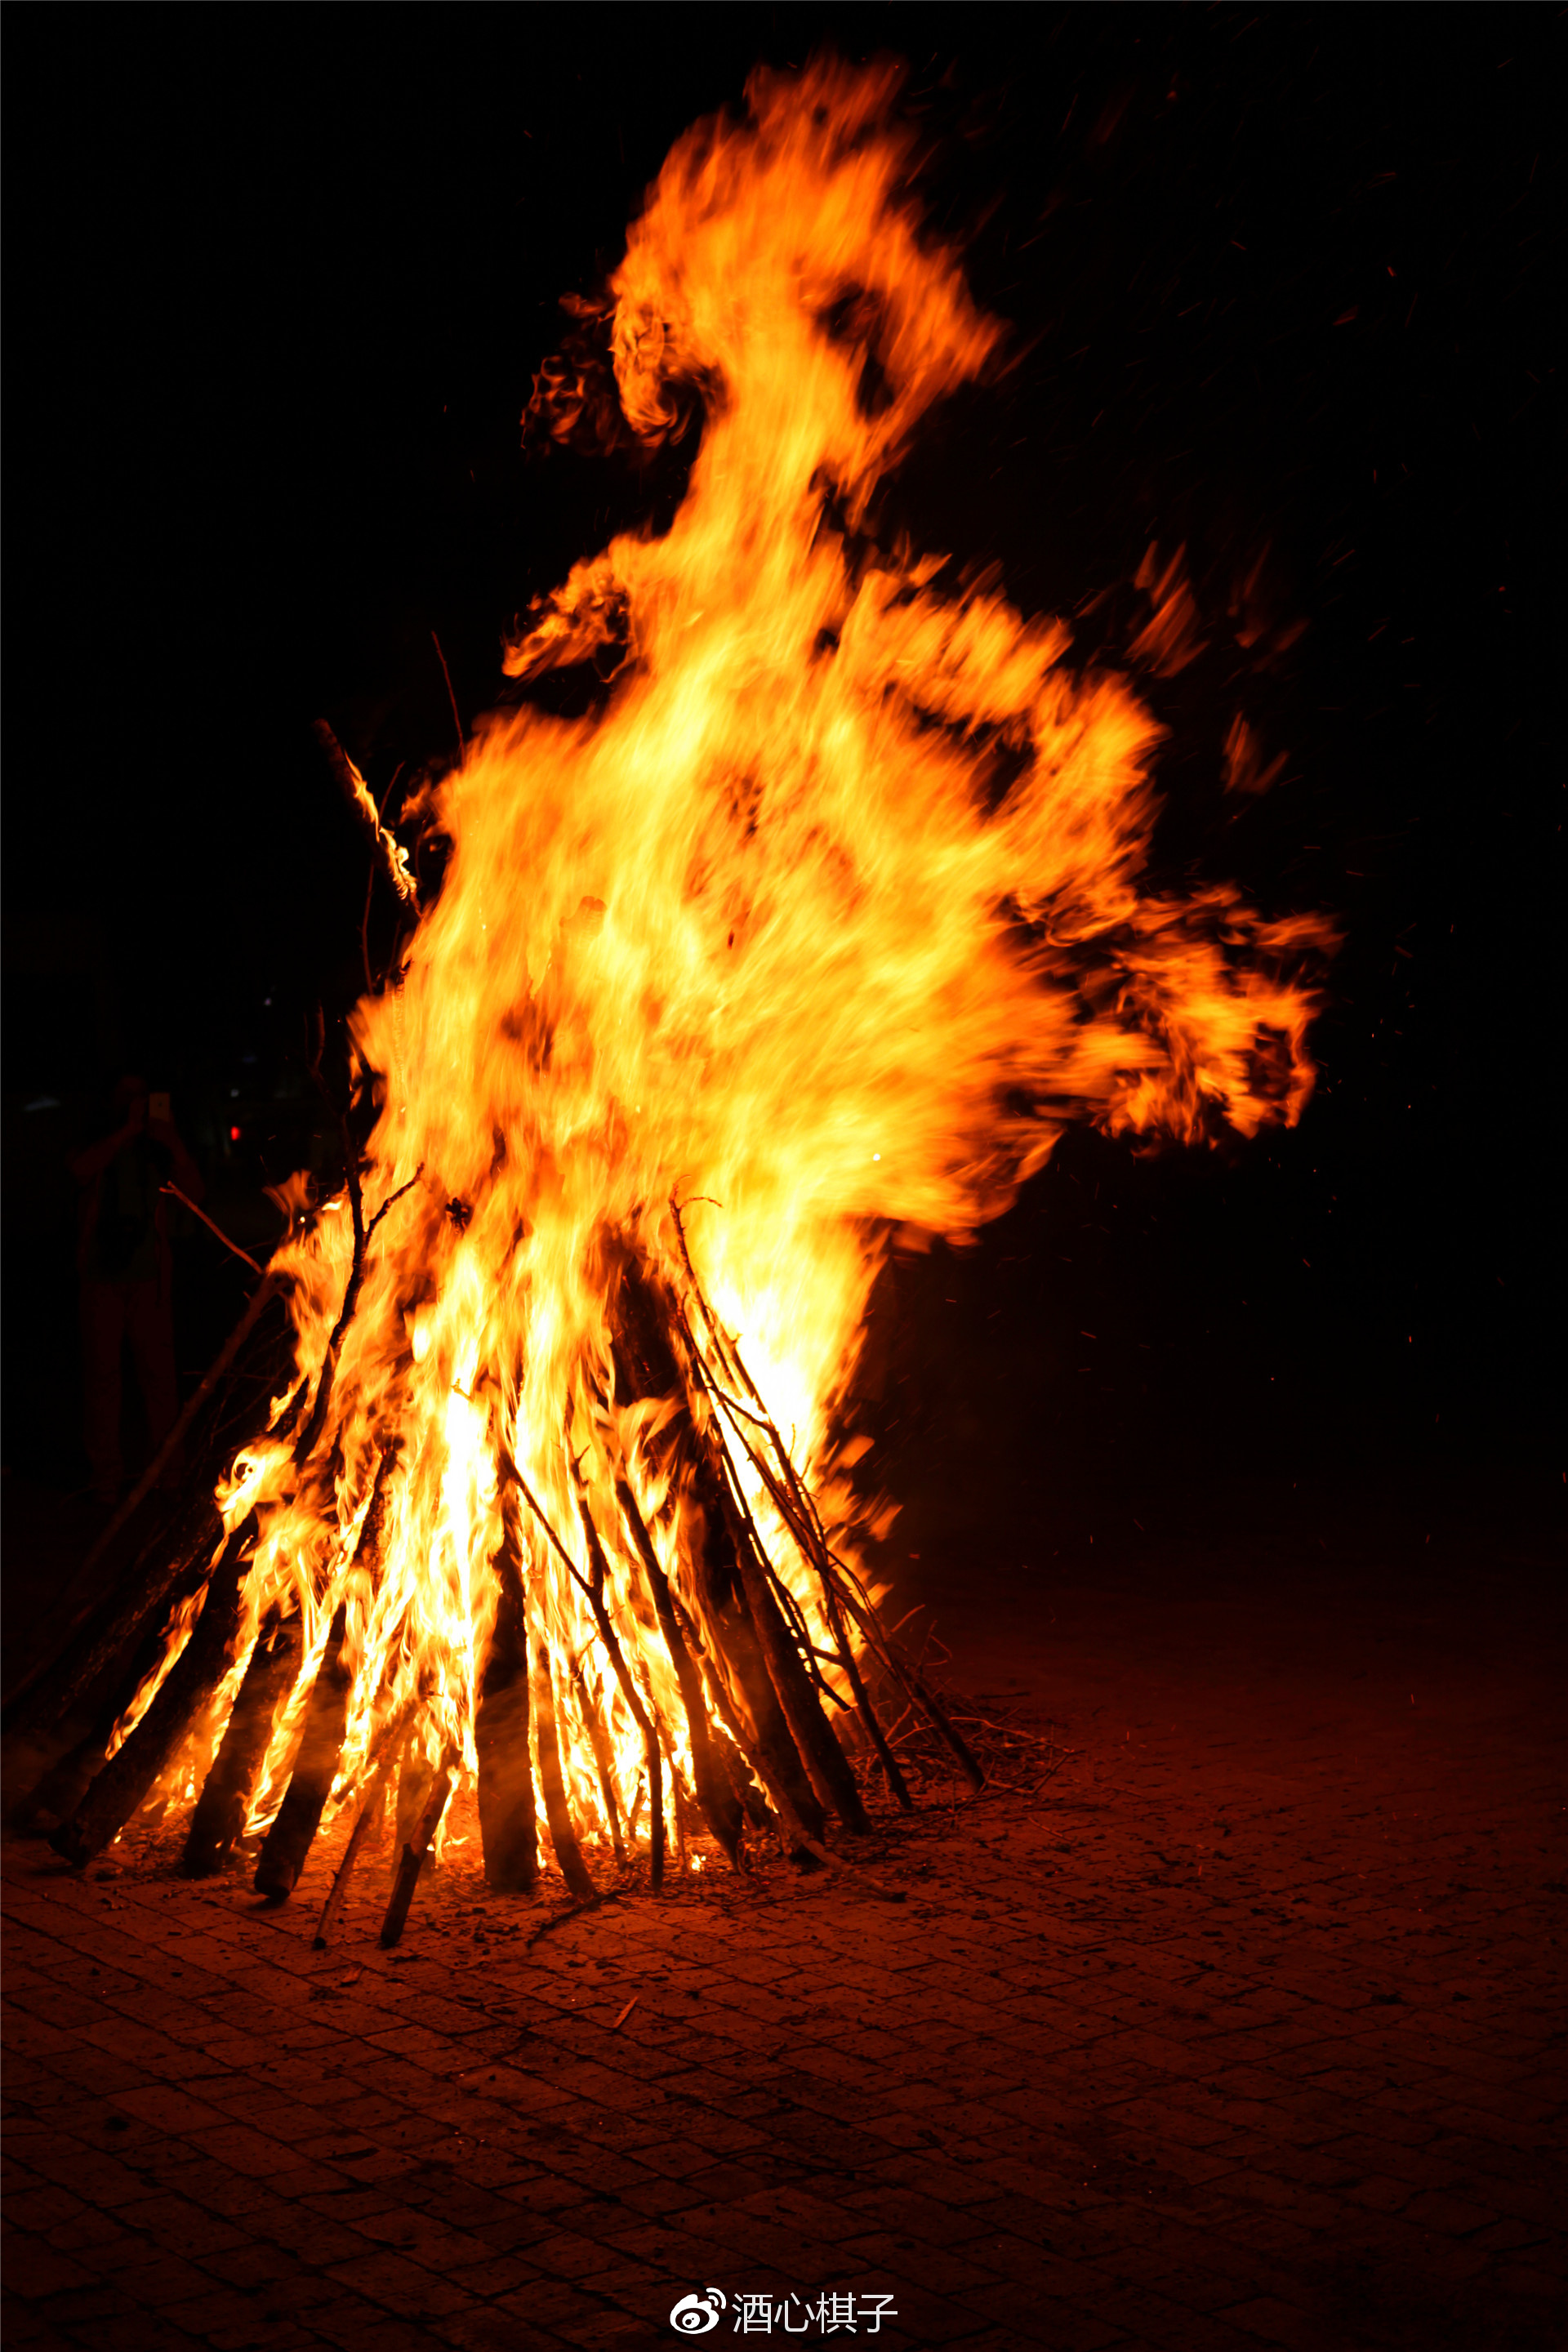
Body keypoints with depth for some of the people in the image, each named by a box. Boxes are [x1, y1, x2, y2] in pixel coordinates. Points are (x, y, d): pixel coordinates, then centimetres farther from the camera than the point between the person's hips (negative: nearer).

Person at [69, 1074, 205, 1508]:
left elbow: (195, 1192, -3)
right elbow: (81, 1169, -16)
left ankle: (168, 1467, 8)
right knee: (101, 1374, 1)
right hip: (102, 1278, 0)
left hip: (149, 1280, 0)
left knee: (158, 1370, -1)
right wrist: (127, 1131, -18)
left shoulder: (157, 1152, 9)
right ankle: (106, 1475, 9)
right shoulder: (100, 1148, 7)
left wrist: (173, 1144, -14)